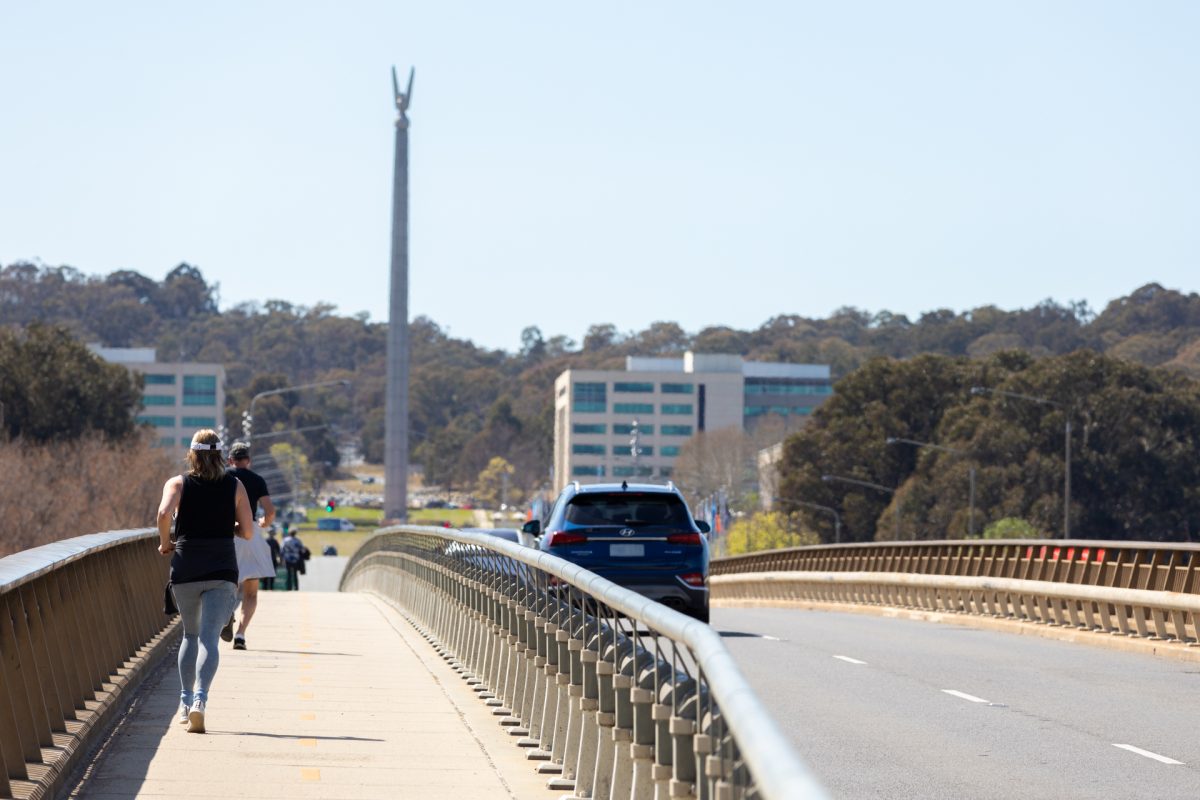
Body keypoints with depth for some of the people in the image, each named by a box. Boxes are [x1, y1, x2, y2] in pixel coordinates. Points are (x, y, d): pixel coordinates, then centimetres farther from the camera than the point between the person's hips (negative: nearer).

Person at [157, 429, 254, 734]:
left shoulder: (178, 483, 4)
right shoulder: (235, 486, 6)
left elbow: (165, 513, -16)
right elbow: (247, 531, 4)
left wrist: (165, 543, 0)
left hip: (185, 567, 1)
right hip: (222, 568, -1)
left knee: (190, 634, 21)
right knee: (209, 638, -8)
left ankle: (185, 700, 16)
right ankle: (200, 699, -28)